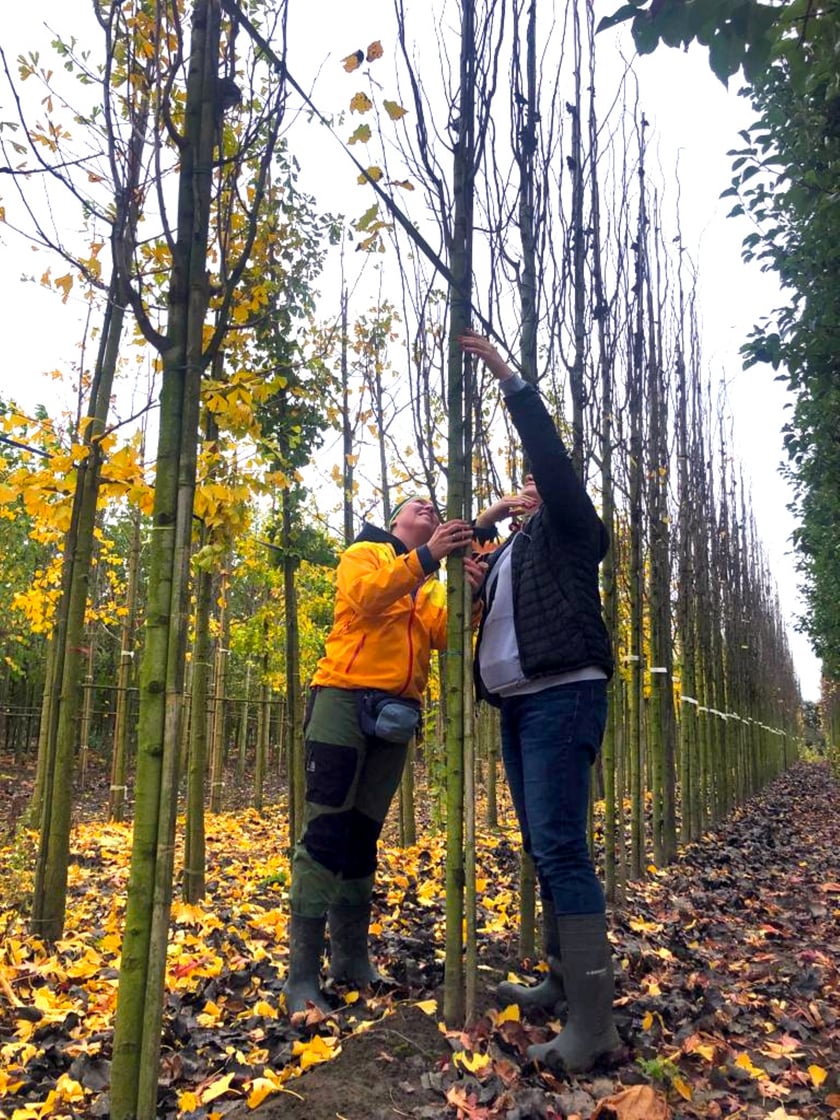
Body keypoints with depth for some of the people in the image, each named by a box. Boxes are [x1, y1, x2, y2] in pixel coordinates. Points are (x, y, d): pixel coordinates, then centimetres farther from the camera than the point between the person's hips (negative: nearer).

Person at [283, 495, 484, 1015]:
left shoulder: (432, 586, 20)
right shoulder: (364, 552, 8)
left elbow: (442, 635, 0)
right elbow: (365, 596, -15)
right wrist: (425, 556, -25)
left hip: (397, 713, 6)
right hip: (345, 699, -5)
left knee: (363, 834, 10)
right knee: (327, 831, -8)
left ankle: (352, 956, 19)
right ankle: (303, 975, -6)